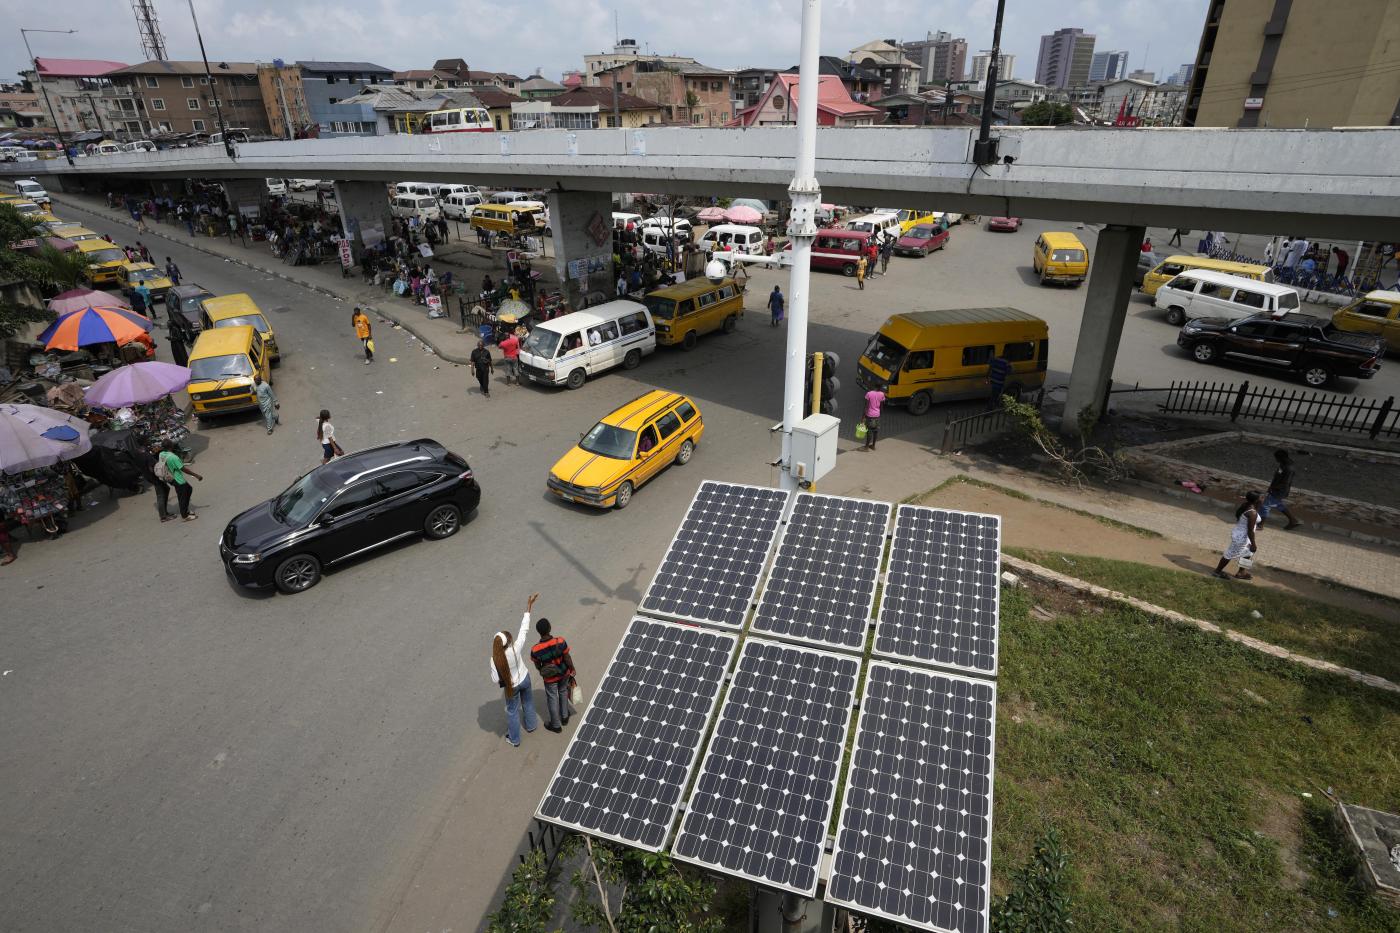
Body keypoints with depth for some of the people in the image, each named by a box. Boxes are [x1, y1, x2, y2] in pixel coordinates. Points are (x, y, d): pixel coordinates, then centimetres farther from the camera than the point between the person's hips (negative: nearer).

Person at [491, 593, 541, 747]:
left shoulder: (495, 659, -32)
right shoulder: (515, 648, -34)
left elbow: (495, 680, -21)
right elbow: (523, 629, -28)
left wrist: (504, 683, 3)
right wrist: (528, 607, -24)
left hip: (511, 686, -1)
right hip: (524, 679, 1)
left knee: (512, 711, 21)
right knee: (528, 702, 30)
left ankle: (514, 739, 38)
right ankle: (530, 725, 53)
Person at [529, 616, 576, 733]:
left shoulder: (535, 650, -29)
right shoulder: (560, 641, -30)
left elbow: (537, 666, -9)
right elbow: (567, 658, -16)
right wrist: (572, 669, 3)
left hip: (550, 677, -1)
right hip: (564, 673, 1)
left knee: (552, 698, 21)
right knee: (563, 692, 29)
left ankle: (556, 725, 39)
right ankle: (564, 717, 48)